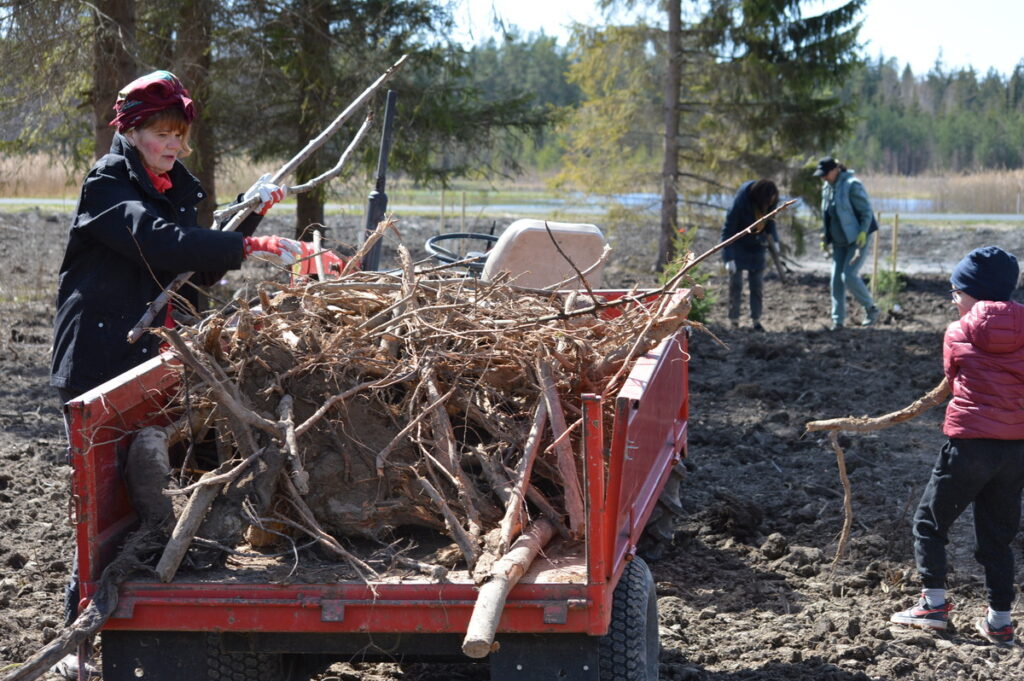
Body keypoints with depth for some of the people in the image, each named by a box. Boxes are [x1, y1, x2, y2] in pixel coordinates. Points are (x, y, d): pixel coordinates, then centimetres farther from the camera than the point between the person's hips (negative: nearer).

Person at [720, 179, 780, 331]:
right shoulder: (741, 202, -29)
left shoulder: (770, 203, -14)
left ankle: (756, 320, 13)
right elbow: (728, 230, -25)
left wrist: (774, 240, -12)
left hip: (756, 247, 4)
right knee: (736, 283, -5)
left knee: (758, 284, 4)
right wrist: (729, 258, -28)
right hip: (737, 246, -4)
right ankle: (734, 320, 3)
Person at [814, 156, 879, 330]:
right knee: (836, 279, 2)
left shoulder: (852, 185, -17)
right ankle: (838, 320, 6)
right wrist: (825, 237, 14)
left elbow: (866, 212, -16)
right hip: (839, 241, 8)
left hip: (858, 238, -8)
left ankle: (871, 309, 3)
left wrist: (862, 234, -21)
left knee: (849, 275, -16)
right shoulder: (827, 187, 7)